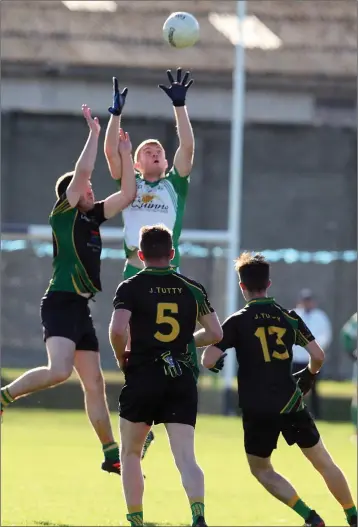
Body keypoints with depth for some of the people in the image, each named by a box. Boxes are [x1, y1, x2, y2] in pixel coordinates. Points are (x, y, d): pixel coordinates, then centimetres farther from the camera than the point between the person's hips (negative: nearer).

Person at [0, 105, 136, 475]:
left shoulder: (92, 218, 16)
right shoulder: (63, 214, -4)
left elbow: (127, 195, 19)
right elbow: (82, 172, -14)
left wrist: (125, 153, 14)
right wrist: (94, 133, -8)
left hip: (80, 308, 8)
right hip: (61, 303, -8)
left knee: (94, 383, 8)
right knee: (59, 370, -26)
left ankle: (111, 454, 10)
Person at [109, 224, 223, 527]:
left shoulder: (130, 288, -3)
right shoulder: (192, 289, 8)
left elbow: (117, 329, -17)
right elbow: (215, 333, 10)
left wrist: (121, 358, 2)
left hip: (142, 377, -2)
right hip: (182, 379, 2)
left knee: (130, 453, 17)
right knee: (186, 457, -4)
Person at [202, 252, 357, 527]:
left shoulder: (237, 322, -5)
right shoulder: (289, 317, 3)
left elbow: (208, 360, -12)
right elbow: (318, 356, -1)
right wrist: (309, 376, 20)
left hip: (258, 411, -2)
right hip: (291, 405, 2)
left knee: (261, 469, 15)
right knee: (324, 463, 15)